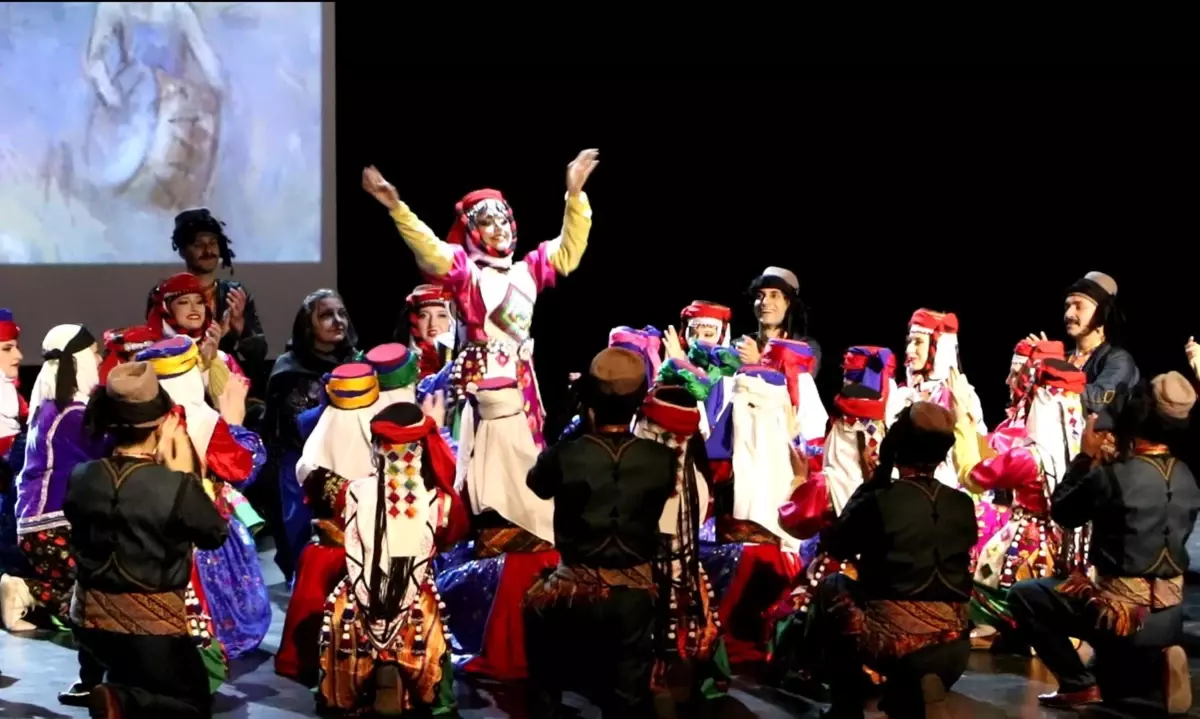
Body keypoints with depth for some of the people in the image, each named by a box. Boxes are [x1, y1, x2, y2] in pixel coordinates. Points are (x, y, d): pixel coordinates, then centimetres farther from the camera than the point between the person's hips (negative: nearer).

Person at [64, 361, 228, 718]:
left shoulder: (81, 478, -9)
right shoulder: (177, 487, -22)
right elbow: (216, 533, -5)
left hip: (90, 622, 6)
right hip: (154, 628, -6)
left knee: (126, 674, 36)